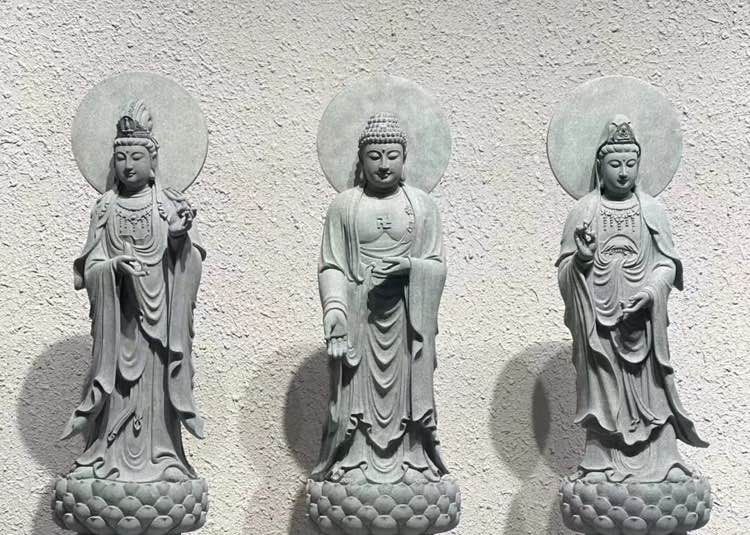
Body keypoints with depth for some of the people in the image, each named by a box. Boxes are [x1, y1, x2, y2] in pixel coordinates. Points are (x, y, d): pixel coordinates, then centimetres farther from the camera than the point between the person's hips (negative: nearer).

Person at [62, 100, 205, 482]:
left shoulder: (171, 205, 5)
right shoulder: (105, 208, 8)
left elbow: (191, 266, -3)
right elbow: (88, 270, 2)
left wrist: (179, 238, -25)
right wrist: (114, 265, -21)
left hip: (158, 316, 0)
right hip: (117, 316, 1)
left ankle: (161, 458, -3)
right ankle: (108, 458, -6)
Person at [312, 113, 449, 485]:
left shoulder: (421, 205, 7)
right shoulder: (344, 206, 4)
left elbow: (437, 265, 5)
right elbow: (331, 265, 0)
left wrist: (408, 266, -15)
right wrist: (334, 307, -15)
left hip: (405, 314, 1)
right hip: (358, 315, 0)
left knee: (404, 388, 3)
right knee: (357, 390, 1)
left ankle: (409, 463, 13)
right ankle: (356, 464, 9)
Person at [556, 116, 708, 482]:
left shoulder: (652, 210, 6)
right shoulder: (583, 211, 4)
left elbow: (668, 262, 4)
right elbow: (563, 267, 5)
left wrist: (651, 291, -14)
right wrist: (580, 260, -17)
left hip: (641, 315, 0)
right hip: (598, 317, 0)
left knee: (646, 385, 0)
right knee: (604, 387, 1)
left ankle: (655, 460, 8)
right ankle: (604, 458, 9)